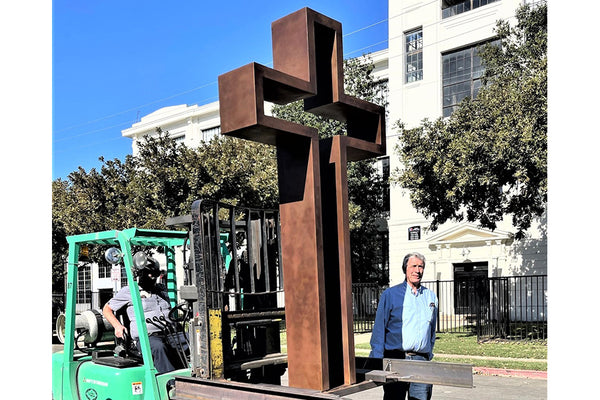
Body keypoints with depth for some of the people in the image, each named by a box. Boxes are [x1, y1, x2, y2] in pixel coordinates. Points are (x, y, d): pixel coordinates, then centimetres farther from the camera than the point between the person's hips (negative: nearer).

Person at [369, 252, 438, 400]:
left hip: (421, 360, 3)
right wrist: (377, 360, -6)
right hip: (395, 358, -3)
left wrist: (429, 356, 16)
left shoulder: (431, 296, 15)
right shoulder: (390, 294, 2)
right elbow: (379, 328, 0)